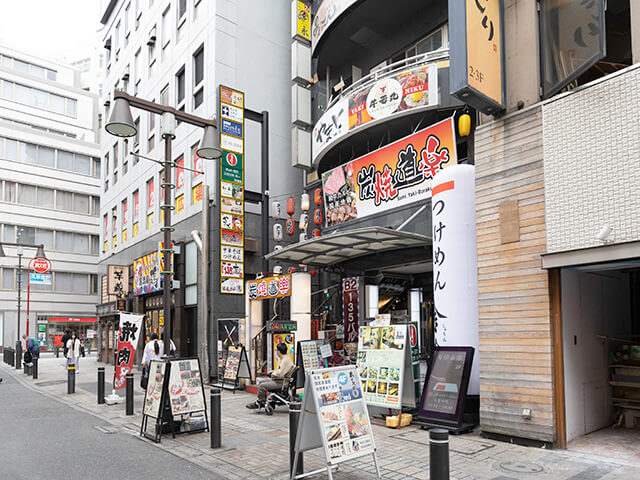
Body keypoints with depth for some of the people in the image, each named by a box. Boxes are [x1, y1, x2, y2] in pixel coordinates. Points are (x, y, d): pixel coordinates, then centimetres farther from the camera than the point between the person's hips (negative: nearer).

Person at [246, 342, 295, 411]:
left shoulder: (286, 360, -21)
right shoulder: (283, 359, 13)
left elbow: (280, 374, -26)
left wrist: (272, 374, -9)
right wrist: (272, 372, 11)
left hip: (281, 383, -12)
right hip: (277, 379, 12)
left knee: (262, 385, -20)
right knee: (260, 380, 13)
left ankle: (259, 403, -3)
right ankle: (263, 400, 13)